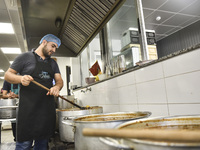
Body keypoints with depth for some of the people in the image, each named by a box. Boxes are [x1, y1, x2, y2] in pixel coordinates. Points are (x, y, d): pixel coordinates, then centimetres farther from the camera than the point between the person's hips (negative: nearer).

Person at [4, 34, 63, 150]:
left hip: (48, 109, 5)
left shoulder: (53, 63, 17)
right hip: (29, 108, -4)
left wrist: (57, 87, -11)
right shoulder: (25, 57, 2)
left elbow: (59, 80, 12)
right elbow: (8, 75, 2)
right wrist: (21, 79, -19)